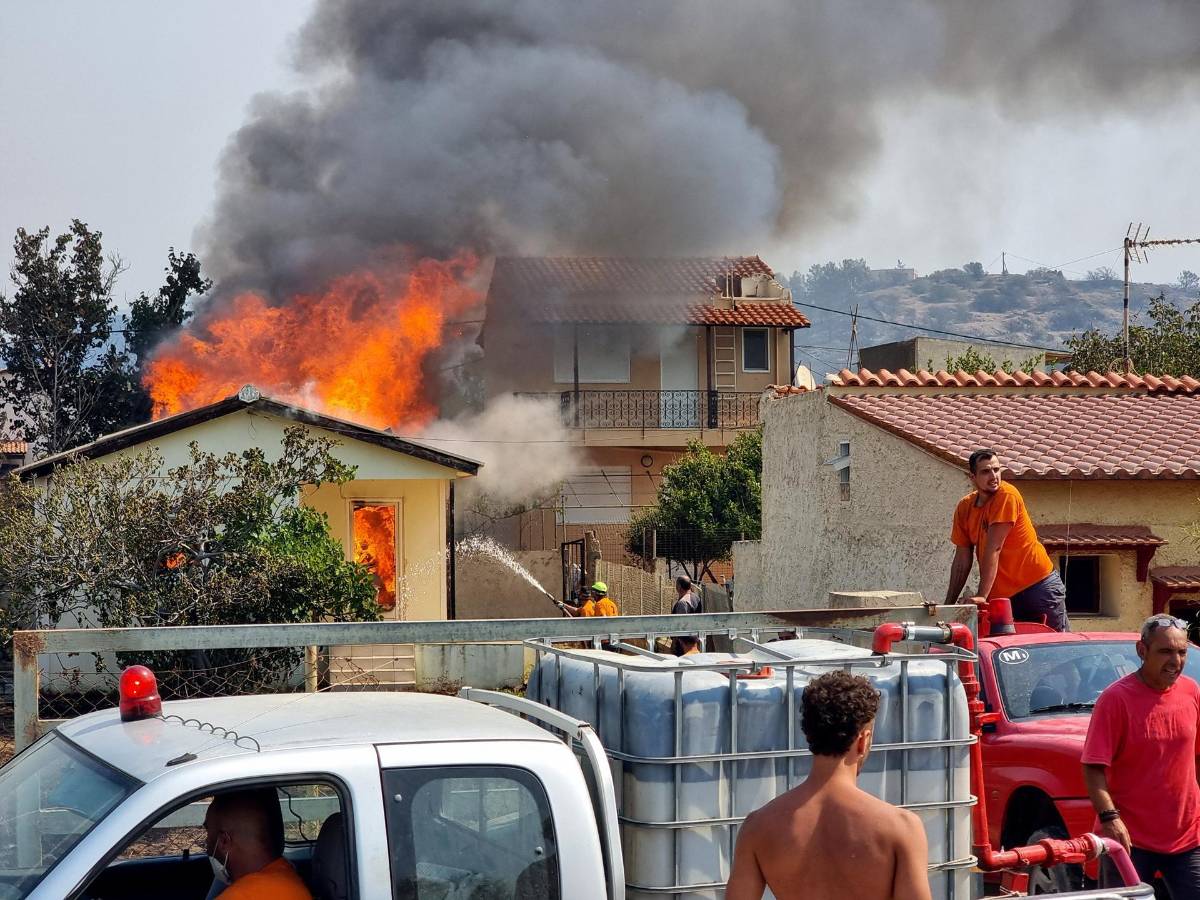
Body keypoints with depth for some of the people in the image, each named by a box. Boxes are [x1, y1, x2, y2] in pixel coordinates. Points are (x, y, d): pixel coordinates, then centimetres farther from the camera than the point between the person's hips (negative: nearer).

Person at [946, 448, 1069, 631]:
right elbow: (962, 561, 6)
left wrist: (981, 596, -24)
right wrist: (949, 604, 1)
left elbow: (993, 549, -21)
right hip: (1002, 595, 5)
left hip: (1038, 586, -5)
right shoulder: (964, 507, 3)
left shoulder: (1007, 495, -15)